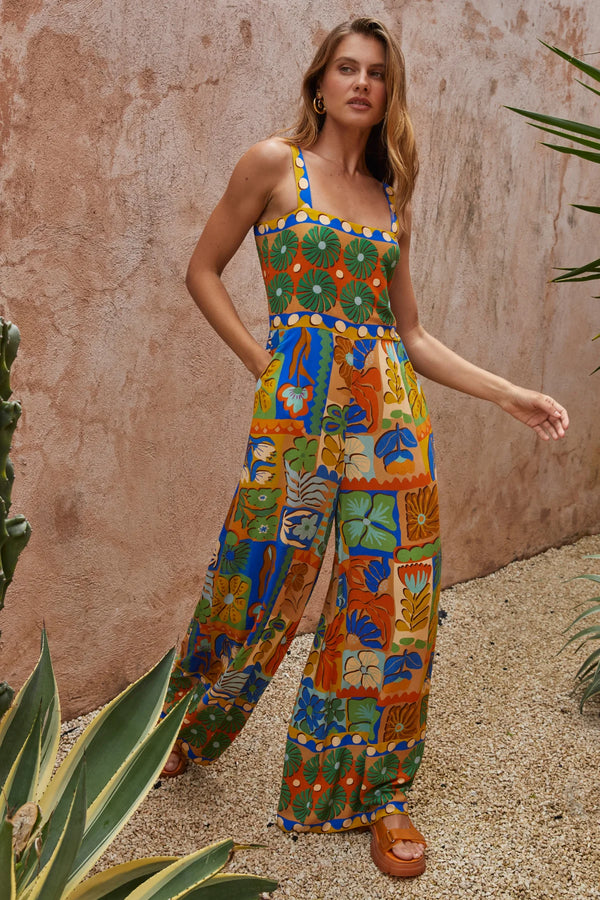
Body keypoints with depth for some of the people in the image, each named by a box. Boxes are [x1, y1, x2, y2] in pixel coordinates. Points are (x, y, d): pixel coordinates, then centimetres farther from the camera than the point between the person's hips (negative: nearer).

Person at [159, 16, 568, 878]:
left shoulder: (391, 197, 15)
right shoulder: (274, 164, 3)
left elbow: (409, 331, 15)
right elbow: (203, 271, 6)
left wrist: (508, 393, 9)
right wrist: (263, 363, -3)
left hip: (390, 407, 4)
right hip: (298, 401, -4)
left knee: (391, 597, 4)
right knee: (261, 583, 5)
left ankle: (376, 790, 22)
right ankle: (187, 727, 35)